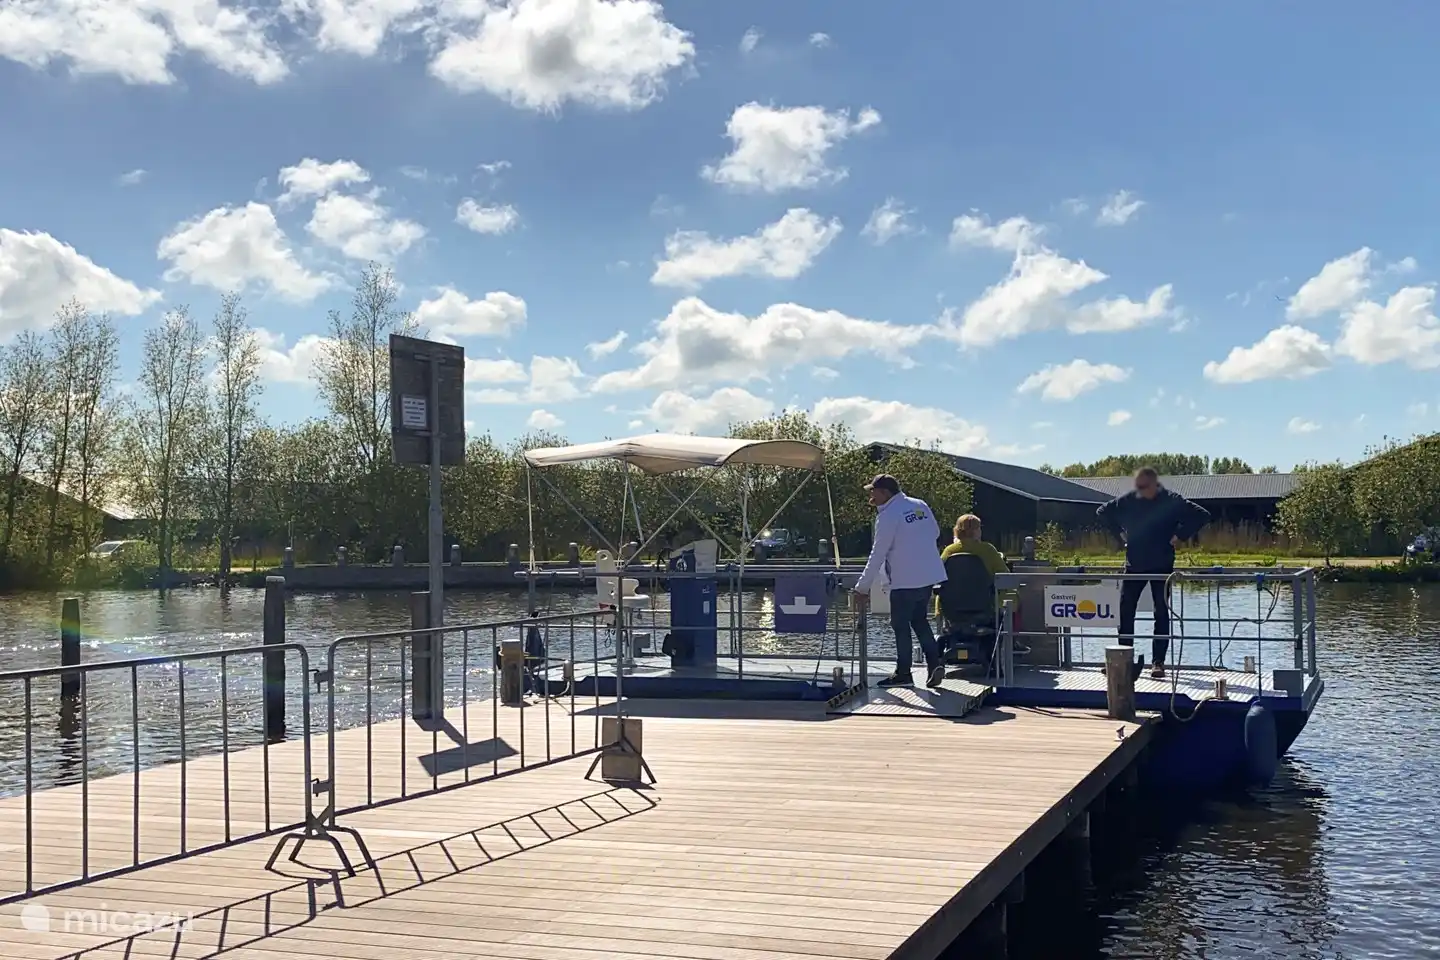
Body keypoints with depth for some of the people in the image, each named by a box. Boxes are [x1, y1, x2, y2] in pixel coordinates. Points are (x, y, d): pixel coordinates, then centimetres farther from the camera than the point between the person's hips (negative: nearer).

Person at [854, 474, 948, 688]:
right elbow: (935, 534, 18)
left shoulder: (887, 516, -13)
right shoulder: (921, 506, 7)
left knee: (901, 625, 5)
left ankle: (903, 673, 11)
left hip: (905, 580, -7)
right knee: (920, 621, 17)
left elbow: (877, 554, -11)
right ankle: (934, 664, 6)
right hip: (929, 576, 7)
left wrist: (862, 587, -5)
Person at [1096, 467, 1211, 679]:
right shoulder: (1128, 500, 1)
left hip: (1162, 567, -3)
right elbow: (1103, 512, 17)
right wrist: (1119, 533, 8)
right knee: (1125, 612, 1)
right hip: (1134, 565, 3)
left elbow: (1202, 515, -9)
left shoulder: (1172, 501, -7)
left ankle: (1159, 662, 4)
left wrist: (1180, 536, -11)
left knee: (1162, 614, 0)